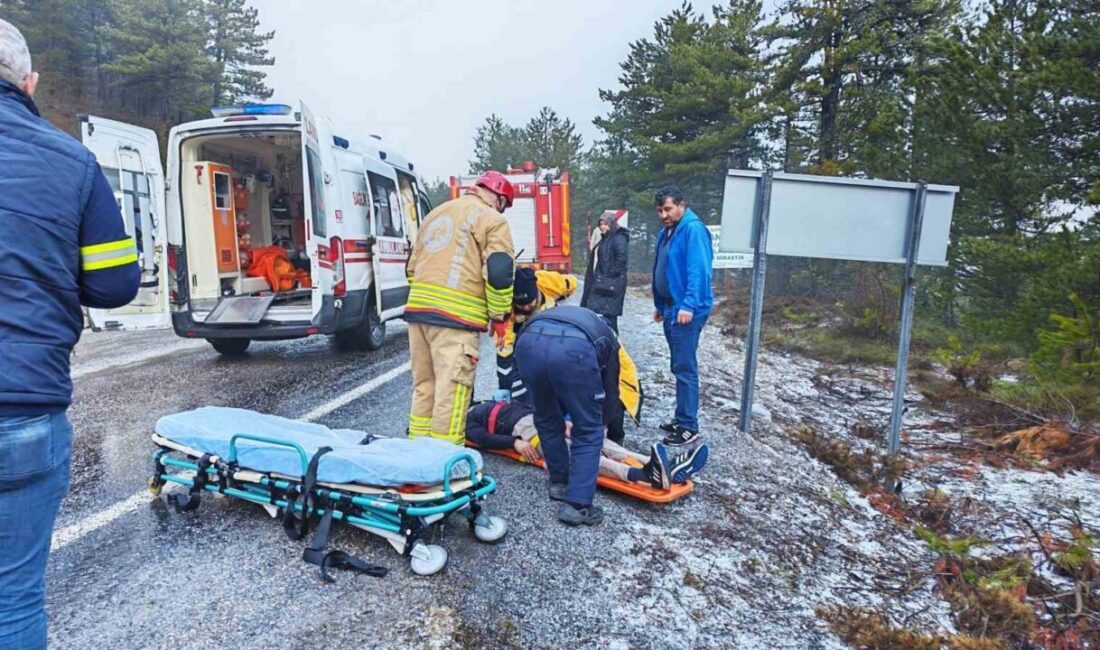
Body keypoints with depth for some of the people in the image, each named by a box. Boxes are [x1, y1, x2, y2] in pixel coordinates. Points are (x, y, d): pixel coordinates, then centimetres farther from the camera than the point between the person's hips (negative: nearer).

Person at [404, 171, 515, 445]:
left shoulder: (435, 214, 24)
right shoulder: (492, 220, 0)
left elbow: (413, 266, 25)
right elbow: (499, 273, -11)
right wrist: (500, 317, -1)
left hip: (418, 308, 8)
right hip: (455, 316, -8)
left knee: (424, 384, 17)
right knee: (452, 390, -4)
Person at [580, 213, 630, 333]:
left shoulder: (619, 238, -10)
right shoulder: (604, 239, 19)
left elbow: (621, 259, -21)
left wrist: (611, 274, -20)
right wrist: (595, 278, 15)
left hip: (611, 283, -10)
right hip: (600, 282, 10)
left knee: (609, 314, -8)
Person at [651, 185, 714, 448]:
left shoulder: (693, 229, -13)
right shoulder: (665, 233, 16)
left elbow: (698, 271, -21)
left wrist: (689, 305, -27)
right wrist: (660, 305, 24)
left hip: (687, 311, -9)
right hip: (671, 309, 10)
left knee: (685, 368, -7)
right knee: (679, 367, 15)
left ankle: (689, 428, -1)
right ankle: (682, 418, 26)